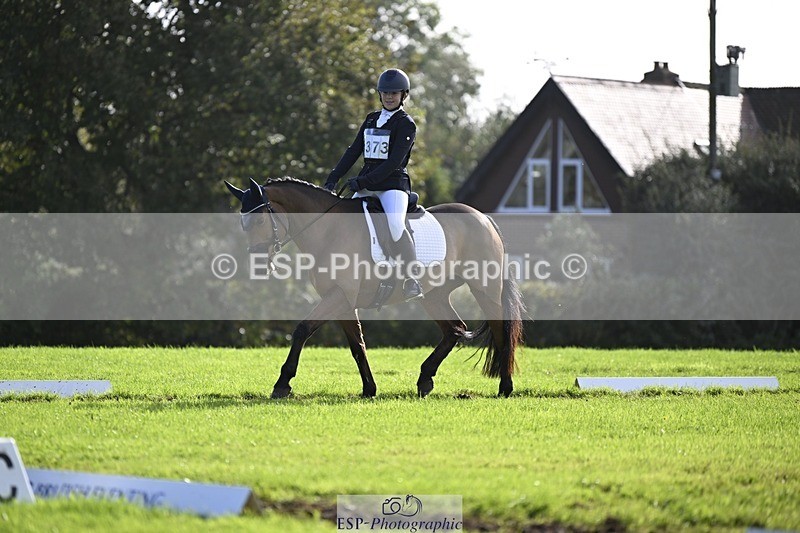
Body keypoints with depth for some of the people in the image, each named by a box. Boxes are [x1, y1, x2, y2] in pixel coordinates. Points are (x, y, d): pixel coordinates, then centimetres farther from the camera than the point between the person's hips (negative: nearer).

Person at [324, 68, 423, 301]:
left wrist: (364, 181, -21)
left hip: (393, 184, -7)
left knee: (394, 224, -32)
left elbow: (394, 162, -14)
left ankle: (412, 280, -27)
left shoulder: (406, 124, -4)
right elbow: (354, 151, 15)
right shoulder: (372, 119, 17)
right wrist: (333, 179, 4)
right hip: (366, 185, 7)